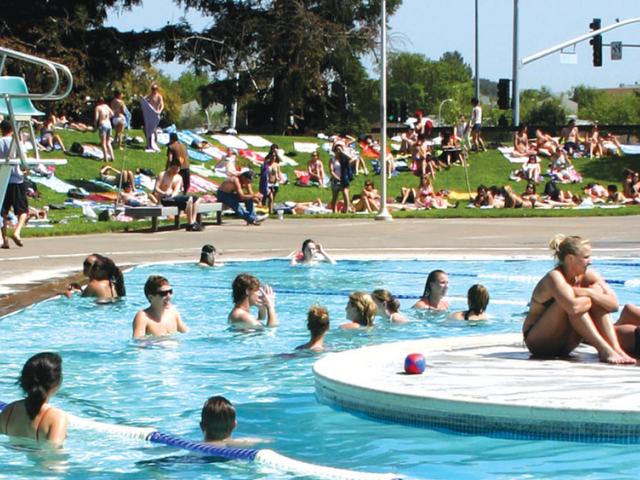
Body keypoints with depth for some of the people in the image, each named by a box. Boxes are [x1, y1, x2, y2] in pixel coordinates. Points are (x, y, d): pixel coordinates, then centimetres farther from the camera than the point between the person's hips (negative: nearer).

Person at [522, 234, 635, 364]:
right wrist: (588, 297, -19)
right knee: (582, 300, -26)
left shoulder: (588, 275, -3)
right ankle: (604, 350, -32)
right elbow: (573, 307, -40)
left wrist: (588, 293, -24)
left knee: (596, 289, -10)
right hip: (539, 342, -7)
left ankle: (616, 349, -23)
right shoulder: (554, 277, -23)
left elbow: (613, 304, -11)